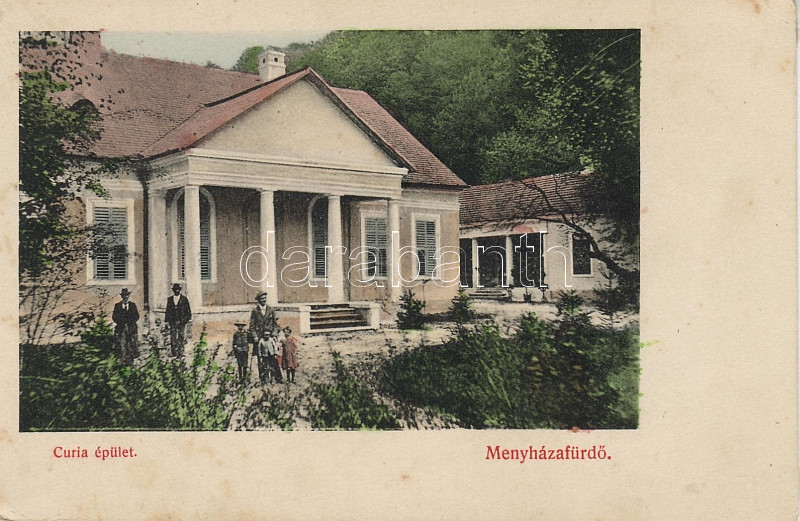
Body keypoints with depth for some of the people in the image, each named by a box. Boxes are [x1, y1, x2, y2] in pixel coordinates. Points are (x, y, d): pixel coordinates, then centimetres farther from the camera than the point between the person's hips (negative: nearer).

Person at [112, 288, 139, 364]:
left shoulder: (133, 305, 12)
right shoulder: (117, 305, 11)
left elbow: (137, 317, 7)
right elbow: (114, 317, 4)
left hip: (131, 328, 0)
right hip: (121, 329, 0)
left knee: (131, 345, -4)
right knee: (121, 344, -7)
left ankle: (130, 360, 0)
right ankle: (122, 360, -2)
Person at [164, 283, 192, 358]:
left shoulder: (184, 299, 5)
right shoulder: (169, 299, 11)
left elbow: (188, 309, 5)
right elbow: (167, 311, 13)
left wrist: (189, 319, -2)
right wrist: (167, 321, 8)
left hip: (182, 321, -2)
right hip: (172, 321, 2)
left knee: (181, 336, -4)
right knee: (172, 337, -1)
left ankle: (180, 353, 0)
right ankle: (174, 352, 5)